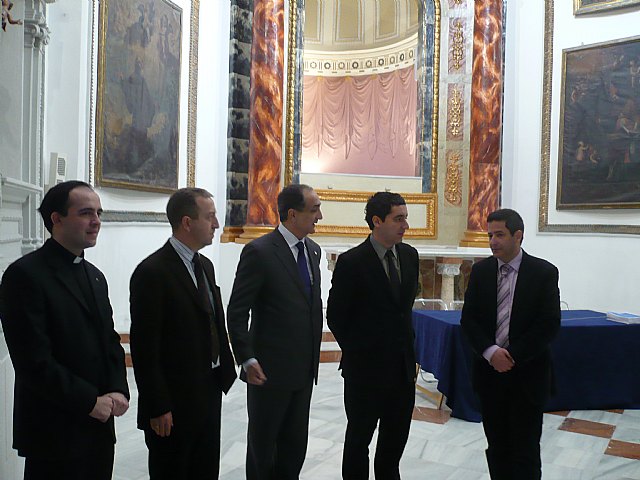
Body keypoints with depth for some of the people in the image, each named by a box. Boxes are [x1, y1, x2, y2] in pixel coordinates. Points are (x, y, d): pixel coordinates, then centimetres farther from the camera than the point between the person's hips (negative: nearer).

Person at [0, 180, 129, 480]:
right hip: (54, 432, -6)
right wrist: (89, 401, -14)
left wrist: (118, 390, -4)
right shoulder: (25, 274, -12)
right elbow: (34, 360, -17)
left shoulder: (95, 276, 11)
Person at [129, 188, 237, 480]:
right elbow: (144, 348, -17)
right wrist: (158, 408, -16)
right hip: (173, 404, -8)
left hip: (209, 395, 8)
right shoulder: (152, 272, -17)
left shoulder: (205, 266, 9)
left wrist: (225, 372, 9)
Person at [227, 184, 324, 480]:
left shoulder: (312, 249, 7)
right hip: (270, 370, -6)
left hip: (304, 369, 7)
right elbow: (237, 312, -14)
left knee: (296, 444, 19)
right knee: (262, 443, 13)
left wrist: (314, 355, 12)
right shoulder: (259, 252, -16)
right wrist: (247, 360, -18)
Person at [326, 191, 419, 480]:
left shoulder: (409, 255, 3)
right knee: (359, 436, 13)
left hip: (403, 366, 6)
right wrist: (357, 353, 0)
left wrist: (408, 350, 11)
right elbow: (336, 317, -8)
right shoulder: (351, 262, -16)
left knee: (396, 438, 19)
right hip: (366, 368, -5)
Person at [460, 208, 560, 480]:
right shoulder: (480, 271, 3)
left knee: (526, 450, 3)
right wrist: (491, 352, -14)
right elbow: (468, 319, 1)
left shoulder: (544, 272, -5)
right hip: (490, 371, 3)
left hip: (527, 374, -3)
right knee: (497, 447, 13)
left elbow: (549, 324, -10)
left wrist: (512, 356, -14)